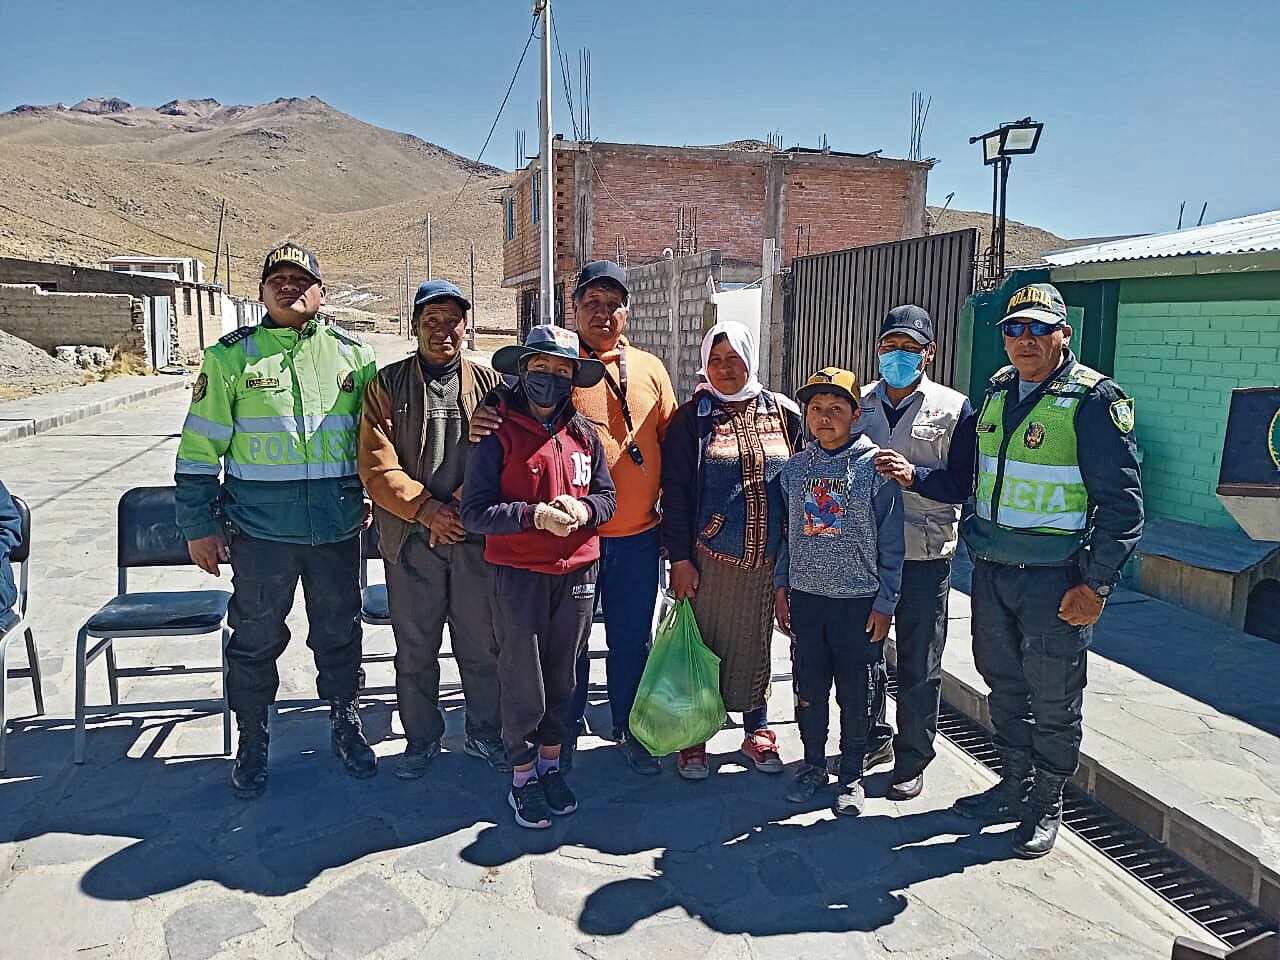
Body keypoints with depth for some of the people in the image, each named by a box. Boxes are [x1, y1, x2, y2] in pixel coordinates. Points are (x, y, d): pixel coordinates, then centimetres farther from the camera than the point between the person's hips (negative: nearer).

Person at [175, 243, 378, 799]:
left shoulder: (352, 354, 6)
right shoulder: (231, 356, 1)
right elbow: (200, 446, 1)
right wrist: (198, 525, -1)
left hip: (338, 527, 2)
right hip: (259, 528, -1)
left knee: (339, 632, 13)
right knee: (255, 639, 9)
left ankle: (345, 725, 32)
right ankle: (251, 744, 27)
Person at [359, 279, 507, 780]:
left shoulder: (490, 383, 6)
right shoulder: (387, 384, 3)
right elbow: (377, 467, -4)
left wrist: (460, 507, -12)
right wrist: (426, 509, -14)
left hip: (477, 536, 1)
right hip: (411, 538, 0)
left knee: (483, 645, 10)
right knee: (415, 650, 11)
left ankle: (484, 733, 29)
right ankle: (421, 739, 29)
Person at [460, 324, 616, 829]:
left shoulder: (585, 435, 5)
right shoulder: (498, 435, -7)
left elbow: (607, 496, 10)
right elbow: (475, 511, -12)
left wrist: (583, 509, -12)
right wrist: (535, 515, -22)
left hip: (577, 571, 4)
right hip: (517, 573, -4)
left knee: (562, 674, 15)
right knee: (523, 678, 6)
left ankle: (551, 763, 34)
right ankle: (523, 777, 24)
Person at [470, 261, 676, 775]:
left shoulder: (651, 370, 7)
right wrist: (484, 425, -22)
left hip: (637, 537, 3)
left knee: (632, 640, 14)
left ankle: (628, 730, 33)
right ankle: (565, 732, 31)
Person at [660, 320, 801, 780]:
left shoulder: (784, 414, 4)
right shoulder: (692, 418, -2)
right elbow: (676, 490, -4)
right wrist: (680, 558, -8)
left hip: (768, 560, 2)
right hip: (708, 557, -2)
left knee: (755, 645, 14)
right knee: (702, 644, 6)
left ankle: (756, 731, 32)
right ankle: (693, 736, 24)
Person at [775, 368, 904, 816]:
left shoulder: (875, 467, -7)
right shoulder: (796, 466, 5)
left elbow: (891, 543, -4)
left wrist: (885, 603, -6)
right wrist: (781, 586, 8)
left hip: (859, 600, -3)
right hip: (805, 595, 3)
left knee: (856, 695, 8)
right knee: (808, 689, 12)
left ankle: (851, 776, 26)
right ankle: (813, 766, 32)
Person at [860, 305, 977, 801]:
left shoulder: (954, 408, -4)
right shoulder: (858, 402, 6)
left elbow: (962, 483, -10)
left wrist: (913, 476, -25)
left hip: (924, 555, -3)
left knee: (919, 664, 8)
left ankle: (912, 760, 24)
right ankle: (871, 738, 36)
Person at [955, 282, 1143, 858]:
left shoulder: (1094, 399, -11)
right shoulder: (997, 392, 8)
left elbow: (1121, 501, -12)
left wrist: (1097, 584, -15)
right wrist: (974, 540, 11)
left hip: (1055, 579, -6)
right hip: (991, 571, 6)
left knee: (1053, 701, 7)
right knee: (1003, 685, 17)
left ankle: (1047, 805, 26)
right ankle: (1016, 786, 35)